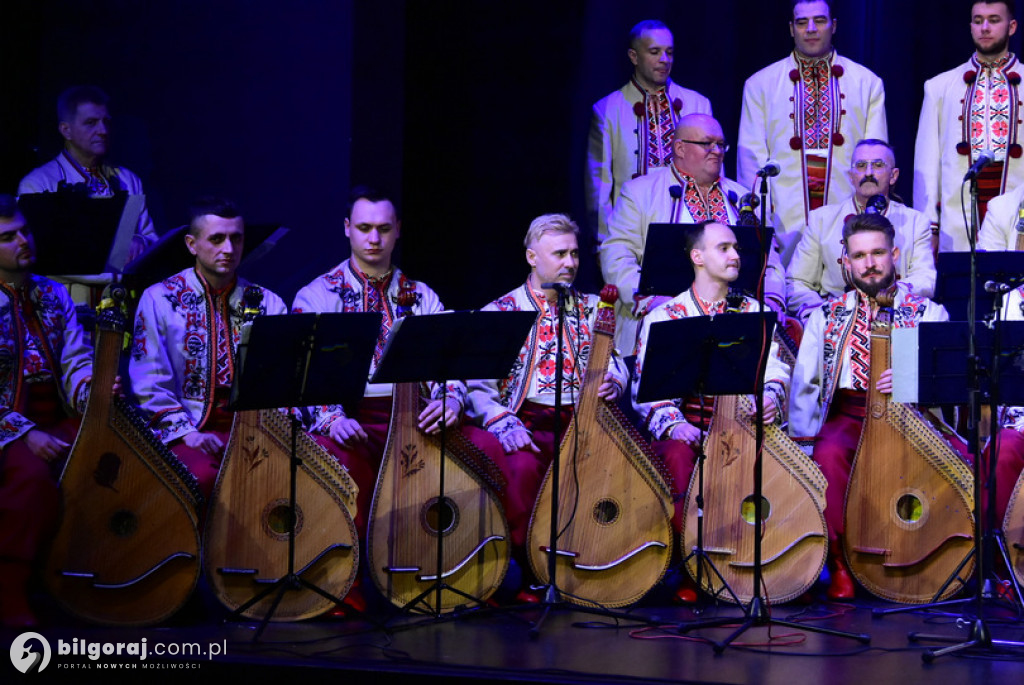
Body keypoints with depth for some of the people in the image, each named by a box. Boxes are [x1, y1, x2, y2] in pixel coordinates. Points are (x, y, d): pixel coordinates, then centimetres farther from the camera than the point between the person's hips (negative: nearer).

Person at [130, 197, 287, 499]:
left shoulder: (268, 304, 14)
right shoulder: (159, 300, 6)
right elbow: (150, 384, -1)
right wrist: (186, 431, -14)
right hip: (192, 435, -2)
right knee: (202, 477, -36)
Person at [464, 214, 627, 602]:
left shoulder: (591, 311, 18)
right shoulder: (500, 313, 6)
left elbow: (615, 365, 17)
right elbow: (478, 384, -2)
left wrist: (612, 382, -9)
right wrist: (503, 423, -20)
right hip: (527, 427, -3)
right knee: (522, 466, -35)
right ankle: (530, 572, -18)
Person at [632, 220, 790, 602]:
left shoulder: (752, 312, 18)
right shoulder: (663, 318, 9)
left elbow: (774, 367, 5)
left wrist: (770, 396, -19)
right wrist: (673, 424, -20)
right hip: (686, 430, -1)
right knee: (679, 456, -36)